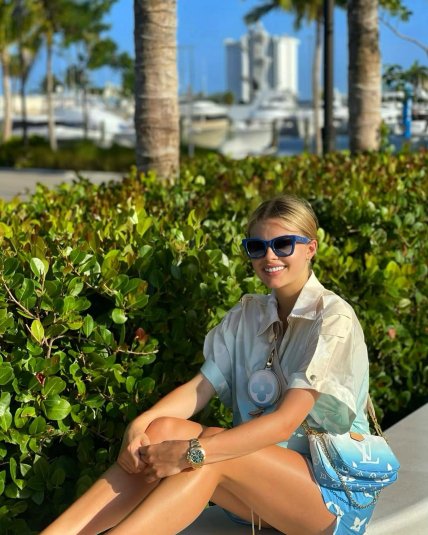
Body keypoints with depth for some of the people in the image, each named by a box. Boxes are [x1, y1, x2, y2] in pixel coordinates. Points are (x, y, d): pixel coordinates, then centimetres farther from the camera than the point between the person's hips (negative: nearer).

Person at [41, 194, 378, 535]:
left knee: (211, 456, -32)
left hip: (337, 490, -5)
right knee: (163, 429, -20)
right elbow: (201, 386, -1)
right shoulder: (248, 315, 10)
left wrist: (191, 453, -31)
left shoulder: (333, 318, -11)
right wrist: (141, 423, -22)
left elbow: (285, 421, -21)